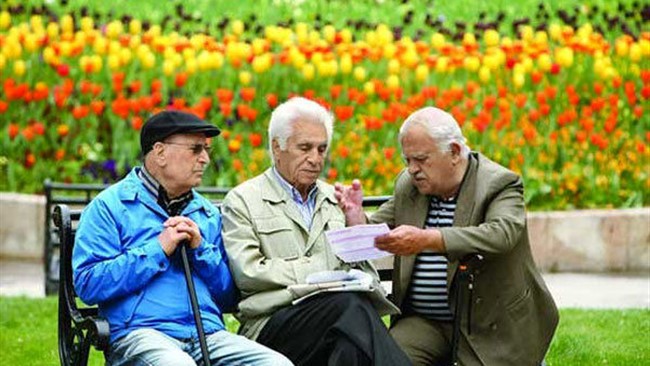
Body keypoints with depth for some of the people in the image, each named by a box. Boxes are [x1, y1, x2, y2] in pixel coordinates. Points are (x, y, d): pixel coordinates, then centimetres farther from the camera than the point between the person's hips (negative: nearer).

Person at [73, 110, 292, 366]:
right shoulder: (110, 207, 7)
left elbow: (229, 298, 20)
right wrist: (159, 250, -6)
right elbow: (87, 285, -6)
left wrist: (201, 249, 3)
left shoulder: (208, 214, 23)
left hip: (209, 333, 5)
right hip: (140, 333, -5)